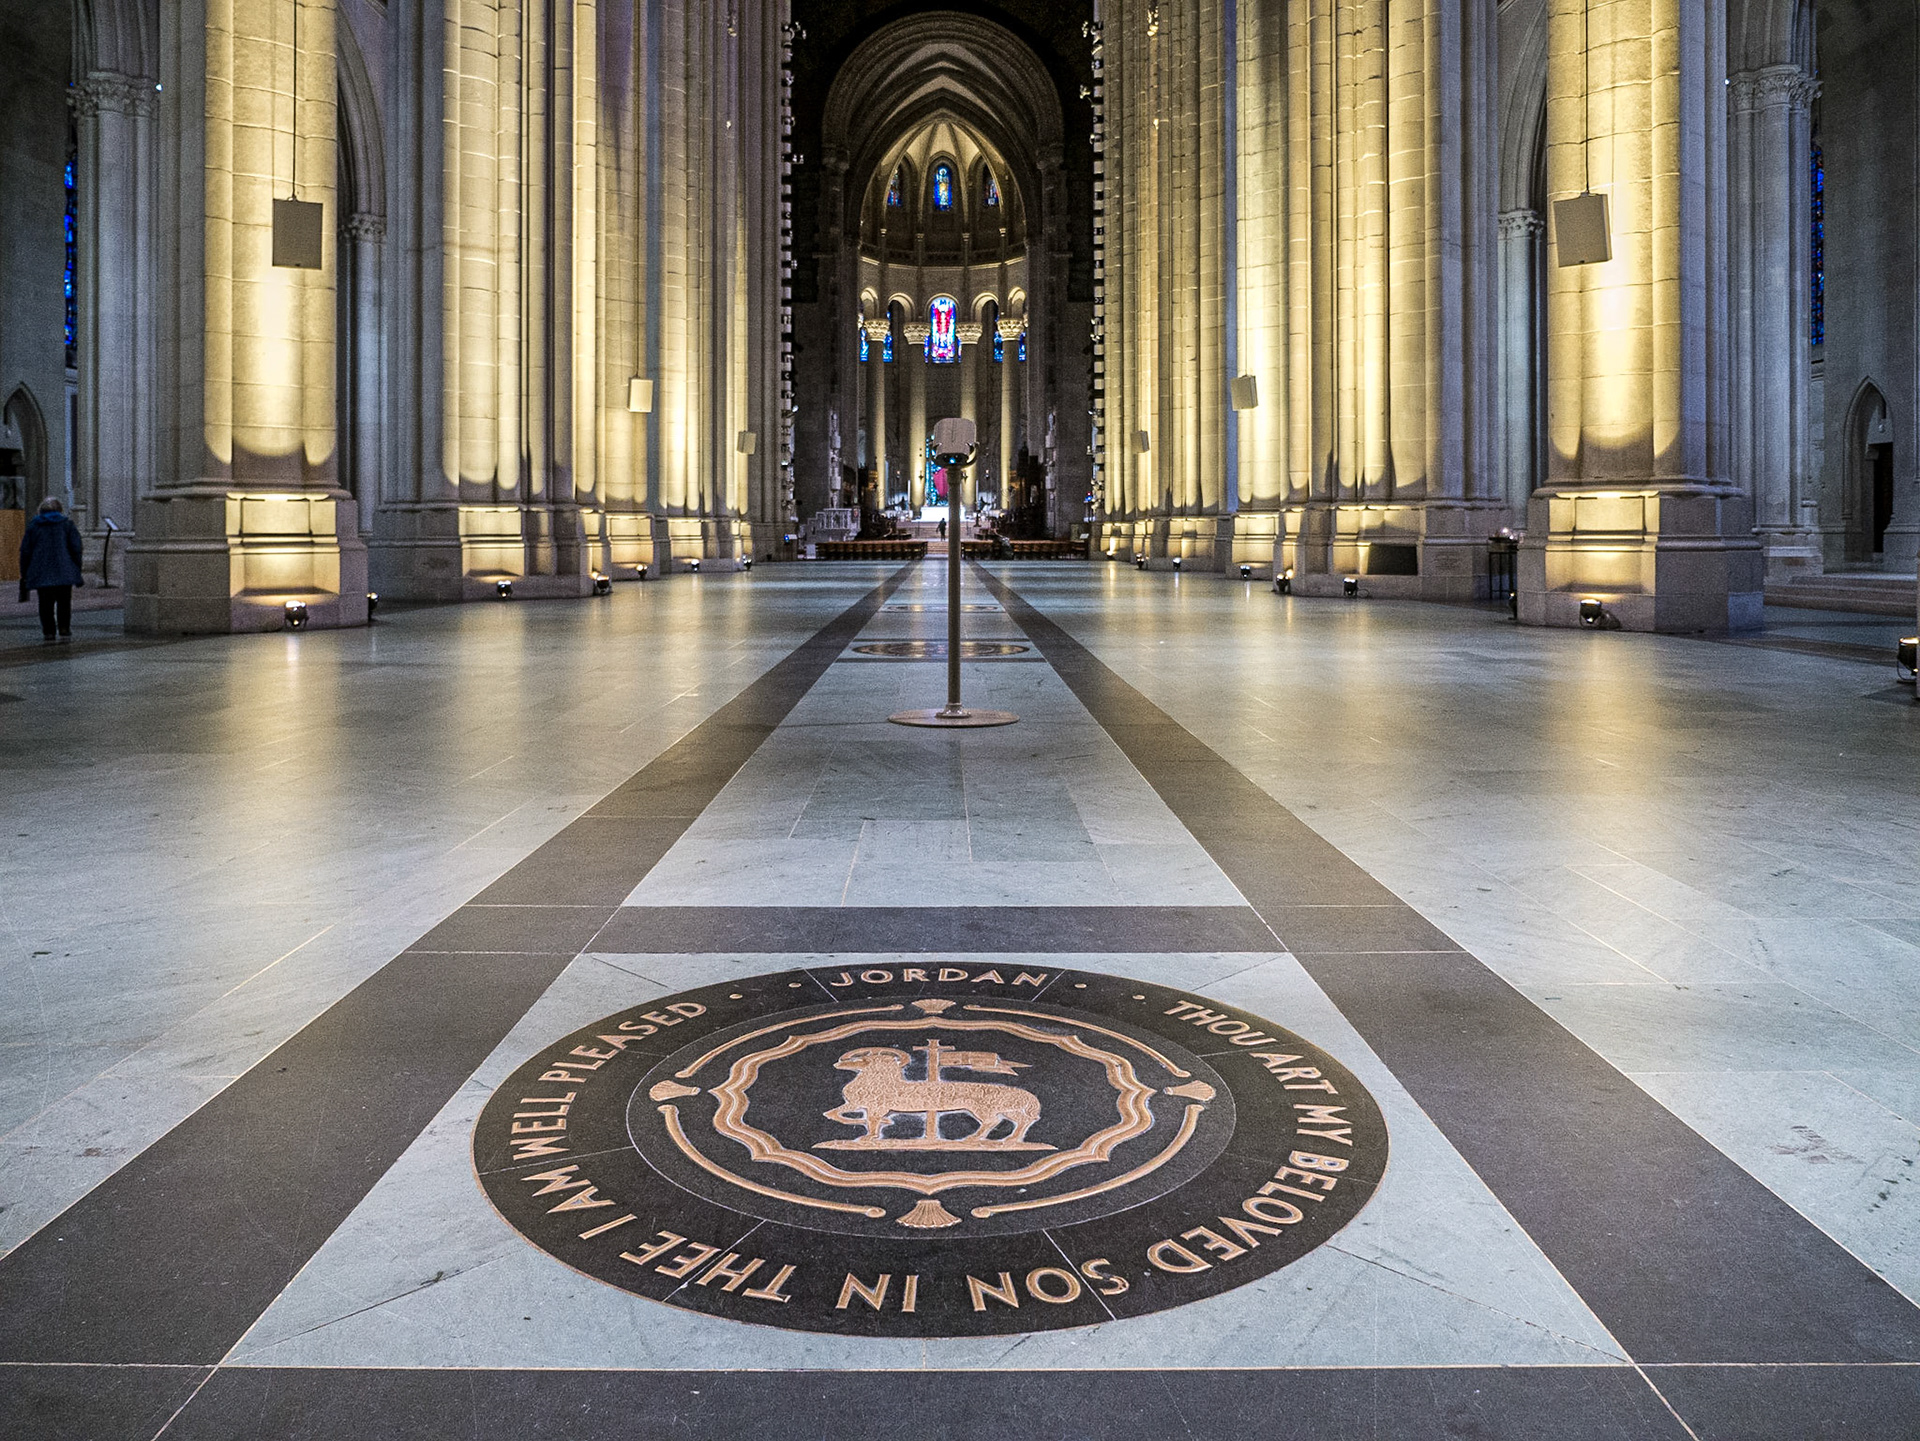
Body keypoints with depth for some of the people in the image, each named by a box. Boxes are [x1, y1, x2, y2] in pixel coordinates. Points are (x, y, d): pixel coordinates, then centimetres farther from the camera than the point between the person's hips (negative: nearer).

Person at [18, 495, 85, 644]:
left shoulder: (33, 527, 8)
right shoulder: (67, 525, 4)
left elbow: (25, 552, 8)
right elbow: (76, 549, -2)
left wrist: (24, 574, 13)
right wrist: (78, 571, 3)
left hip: (41, 574, 1)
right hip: (64, 573, -1)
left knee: (46, 604, 5)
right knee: (64, 603, 7)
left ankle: (48, 633, 1)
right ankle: (64, 631, -2)